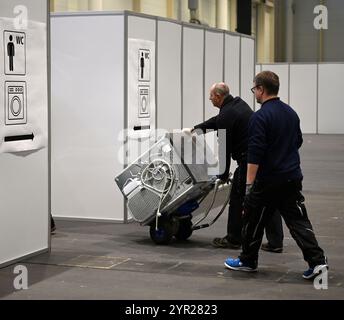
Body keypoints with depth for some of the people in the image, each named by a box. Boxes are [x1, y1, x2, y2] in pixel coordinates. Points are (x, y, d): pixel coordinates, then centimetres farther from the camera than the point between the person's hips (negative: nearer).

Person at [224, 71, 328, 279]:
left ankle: (248, 261, 21)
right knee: (298, 220, 5)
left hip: (268, 180, -7)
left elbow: (255, 154, -20)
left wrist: (249, 183, -18)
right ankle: (317, 261, -5)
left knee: (254, 221, 9)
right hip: (293, 177, 7)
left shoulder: (260, 117, -15)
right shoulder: (291, 113, 10)